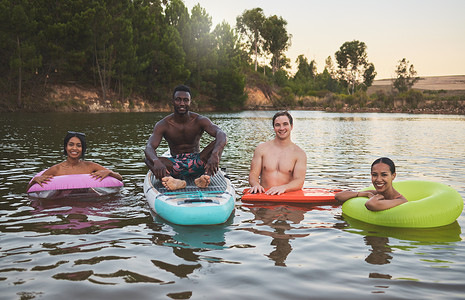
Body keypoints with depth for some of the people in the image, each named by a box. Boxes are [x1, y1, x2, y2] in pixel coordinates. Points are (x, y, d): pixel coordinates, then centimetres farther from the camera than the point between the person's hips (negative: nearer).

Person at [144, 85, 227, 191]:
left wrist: (214, 155, -48)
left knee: (217, 144, -23)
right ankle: (175, 182, -50)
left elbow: (221, 134, -26)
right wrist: (156, 162, -46)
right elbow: (149, 148, -21)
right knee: (149, 159, -25)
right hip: (175, 164, 1)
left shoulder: (199, 120, -8)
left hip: (196, 163, 0)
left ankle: (205, 177, -45)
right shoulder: (163, 125, -7)